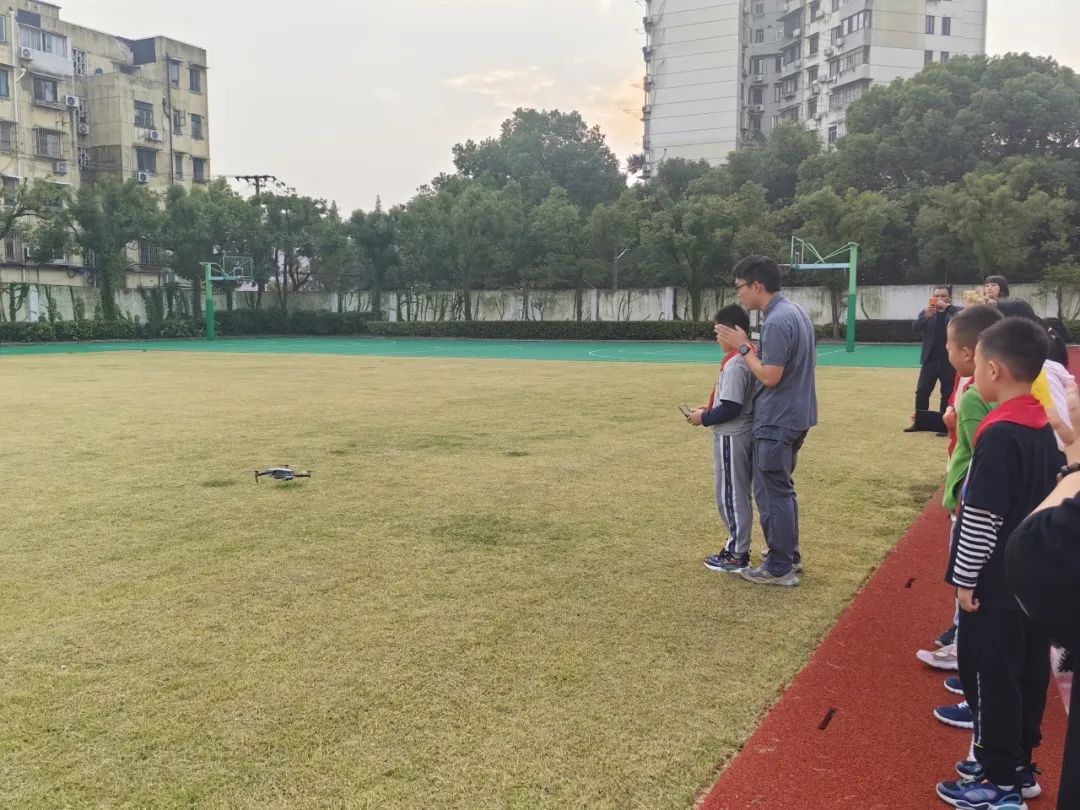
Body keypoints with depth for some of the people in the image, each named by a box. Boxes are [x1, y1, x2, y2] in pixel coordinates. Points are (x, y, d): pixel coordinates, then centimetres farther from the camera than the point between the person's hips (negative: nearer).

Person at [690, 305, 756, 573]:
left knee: (730, 497, 1)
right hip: (743, 434, 10)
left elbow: (731, 408, -25)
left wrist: (704, 418, -11)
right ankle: (738, 546, 27)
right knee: (739, 495, 17)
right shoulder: (750, 357, 8)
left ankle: (737, 556, 10)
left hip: (731, 438, -10)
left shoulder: (735, 363, -22)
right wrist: (709, 411, 12)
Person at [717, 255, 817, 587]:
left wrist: (743, 346, -13)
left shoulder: (776, 322, -22)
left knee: (772, 493, -1)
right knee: (782, 488, 20)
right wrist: (755, 348, 10)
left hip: (777, 420, -10)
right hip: (796, 414, 10)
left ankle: (780, 568, 7)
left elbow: (769, 377, -23)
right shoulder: (796, 311, 10)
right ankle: (790, 555, 30)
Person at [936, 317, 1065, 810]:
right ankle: (1018, 767, 31)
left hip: (996, 585, -9)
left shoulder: (999, 435, -23)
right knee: (1027, 674, 17)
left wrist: (966, 578, -13)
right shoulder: (1043, 428, 5)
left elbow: (982, 518, -22)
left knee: (990, 677, 4)